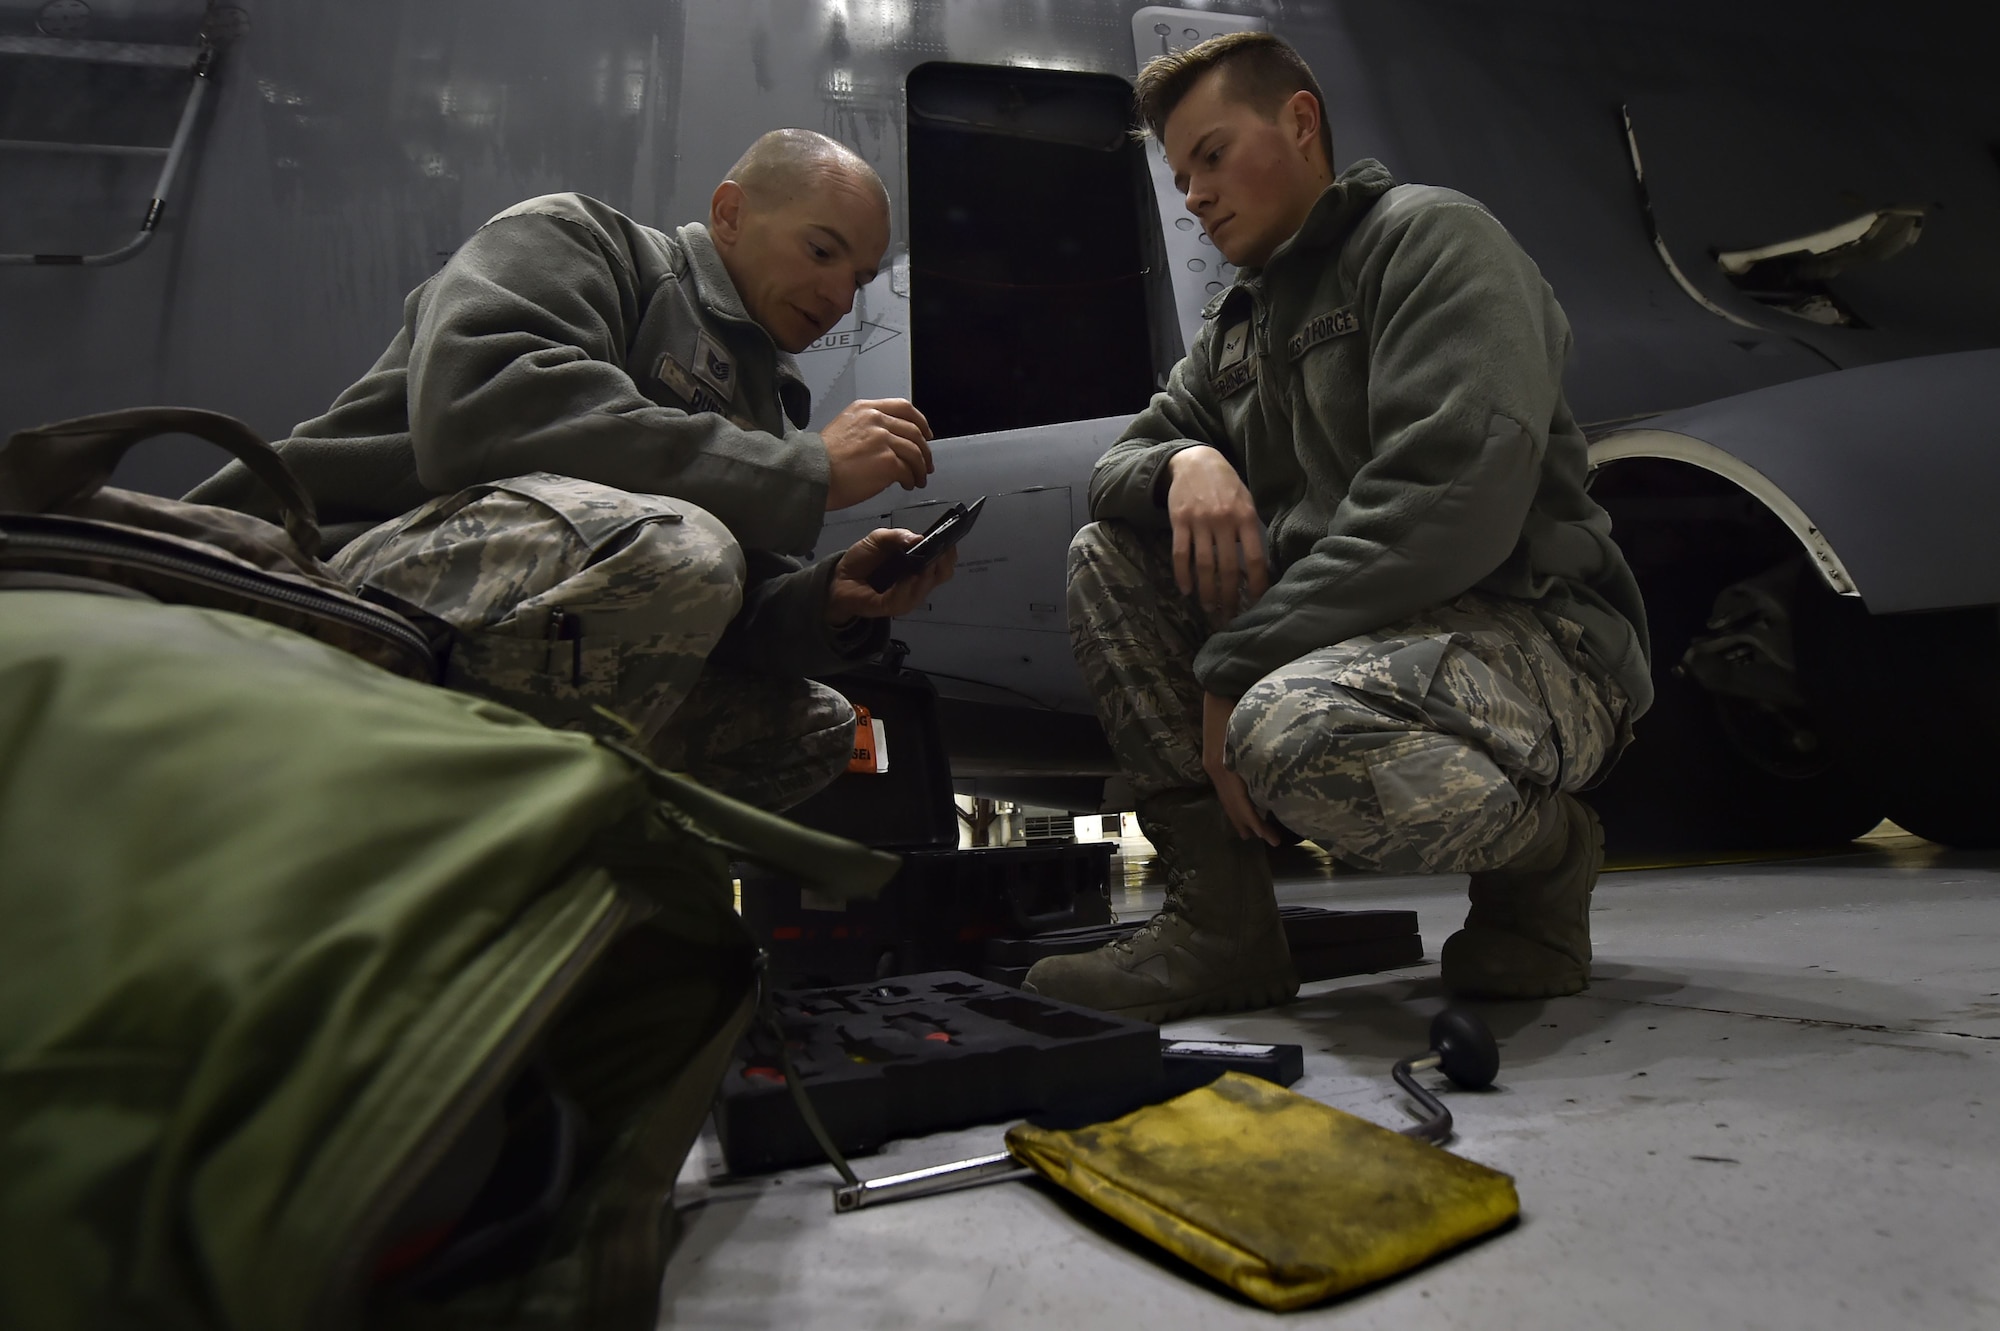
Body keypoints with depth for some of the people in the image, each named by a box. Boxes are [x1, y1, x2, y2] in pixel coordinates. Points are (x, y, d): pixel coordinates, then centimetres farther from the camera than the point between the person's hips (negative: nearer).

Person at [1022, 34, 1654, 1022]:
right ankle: (1219, 921, -7)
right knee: (1107, 555, -1)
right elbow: (1119, 460, 17)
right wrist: (1184, 463, -9)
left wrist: (1238, 661, -22)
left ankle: (1544, 855, -2)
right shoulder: (1237, 323, 21)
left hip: (1528, 634, -8)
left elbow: (1453, 495, -20)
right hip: (1341, 635, 8)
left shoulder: (1430, 235, -5)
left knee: (1298, 731, -38)